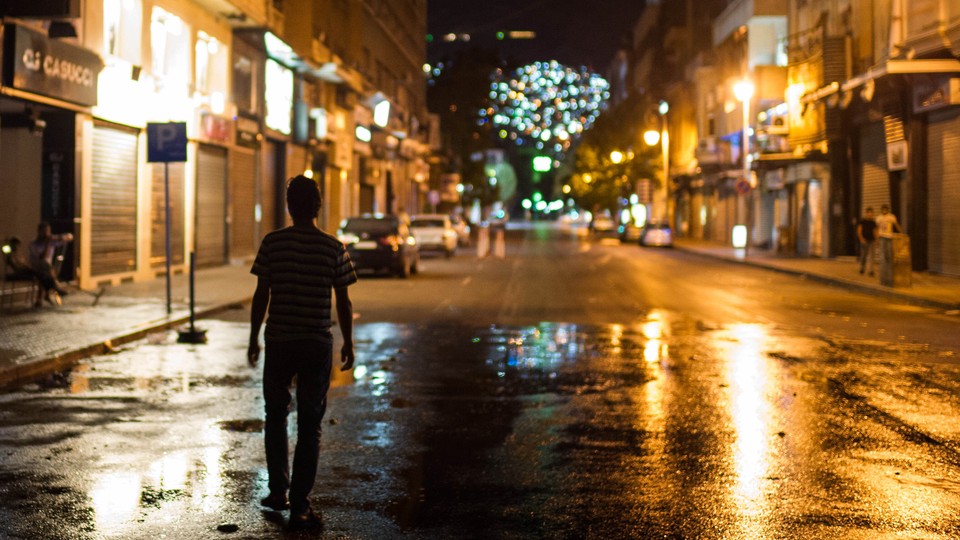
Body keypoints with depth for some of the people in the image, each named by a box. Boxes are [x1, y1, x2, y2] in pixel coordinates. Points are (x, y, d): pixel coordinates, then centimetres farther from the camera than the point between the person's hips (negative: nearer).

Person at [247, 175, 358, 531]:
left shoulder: (273, 243, -4)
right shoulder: (334, 248, -4)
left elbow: (261, 296, -2)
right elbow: (343, 302, -1)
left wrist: (253, 339, 8)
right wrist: (348, 343, 11)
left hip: (278, 341, 1)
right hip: (317, 344, -1)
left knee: (275, 417, 19)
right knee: (309, 425, 4)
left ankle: (278, 492, 28)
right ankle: (299, 506, 3)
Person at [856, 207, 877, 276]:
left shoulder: (873, 222, 10)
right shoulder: (862, 221, -3)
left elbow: (875, 232, 15)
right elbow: (859, 231, -6)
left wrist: (875, 240, 9)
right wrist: (861, 239, -15)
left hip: (871, 240, 3)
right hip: (864, 241, -3)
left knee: (871, 256, -5)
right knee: (863, 255, 3)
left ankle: (870, 270, -7)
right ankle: (861, 268, 25)